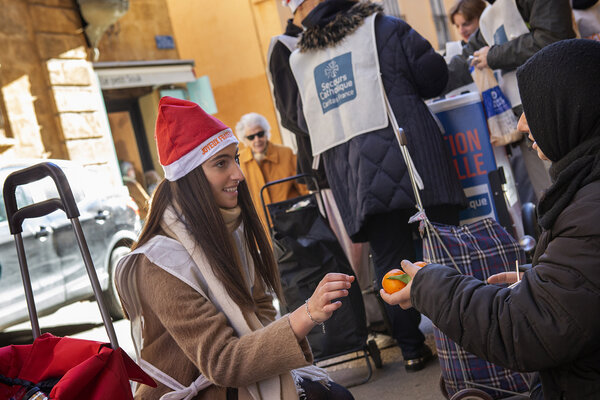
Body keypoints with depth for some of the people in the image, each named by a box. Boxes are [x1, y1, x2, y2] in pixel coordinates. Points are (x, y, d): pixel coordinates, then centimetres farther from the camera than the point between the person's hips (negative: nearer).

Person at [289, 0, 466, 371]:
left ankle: (411, 347, 12)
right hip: (402, 151, -3)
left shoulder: (301, 59, 20)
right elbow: (434, 75, 8)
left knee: (389, 259, 7)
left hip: (346, 169, 3)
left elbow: (305, 122, 23)